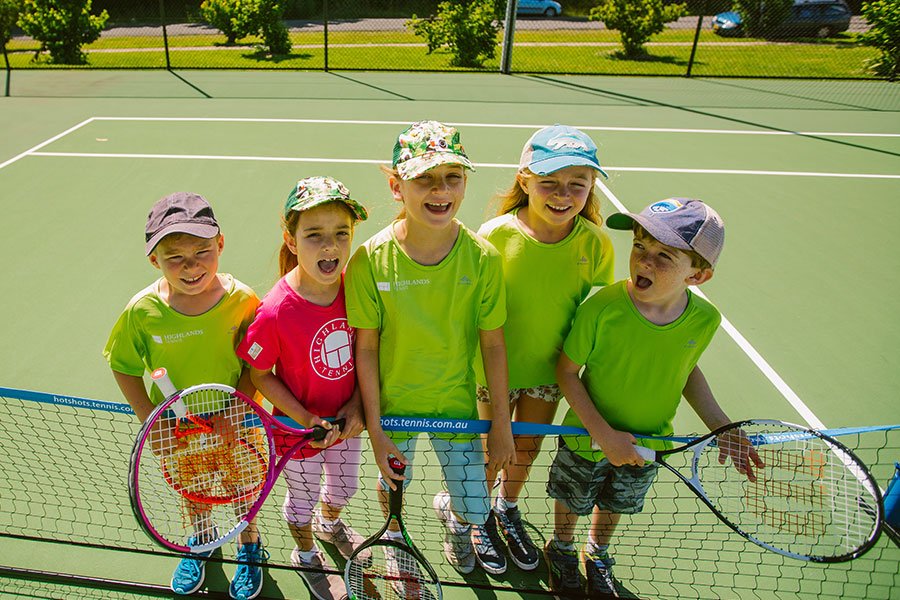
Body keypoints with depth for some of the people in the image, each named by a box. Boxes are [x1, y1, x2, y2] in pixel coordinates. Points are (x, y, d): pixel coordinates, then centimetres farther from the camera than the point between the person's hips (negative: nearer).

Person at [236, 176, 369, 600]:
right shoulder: (275, 313, -31)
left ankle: (329, 523, 66)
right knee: (302, 501, 23)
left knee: (344, 486, 30)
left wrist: (356, 406, -11)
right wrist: (306, 420, -20)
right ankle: (305, 554, 57)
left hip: (347, 421, 4)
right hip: (300, 429, -4)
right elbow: (260, 375, -16)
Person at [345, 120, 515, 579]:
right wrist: (375, 428, -7)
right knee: (392, 486, 23)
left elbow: (492, 343, -8)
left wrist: (501, 423, -2)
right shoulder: (371, 259, -19)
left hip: (456, 401, 1)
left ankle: (450, 512, 49)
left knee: (474, 509, 8)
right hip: (392, 402, 0)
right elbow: (366, 348, -11)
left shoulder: (482, 257, -17)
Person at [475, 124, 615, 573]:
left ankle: (508, 510, 54)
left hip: (551, 369, 3)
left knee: (528, 449, 23)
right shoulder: (495, 235, -22)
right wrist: (467, 367, -10)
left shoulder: (595, 244, -15)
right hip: (495, 369, -2)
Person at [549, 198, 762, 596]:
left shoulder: (704, 320, -18)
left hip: (649, 442, 3)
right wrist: (603, 433, -24)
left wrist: (719, 425, -6)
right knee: (573, 501, 24)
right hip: (587, 440, -3)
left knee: (616, 505, 29)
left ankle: (597, 553, 60)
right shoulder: (602, 308, -31)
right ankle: (561, 548, 57)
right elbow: (567, 371, -20)